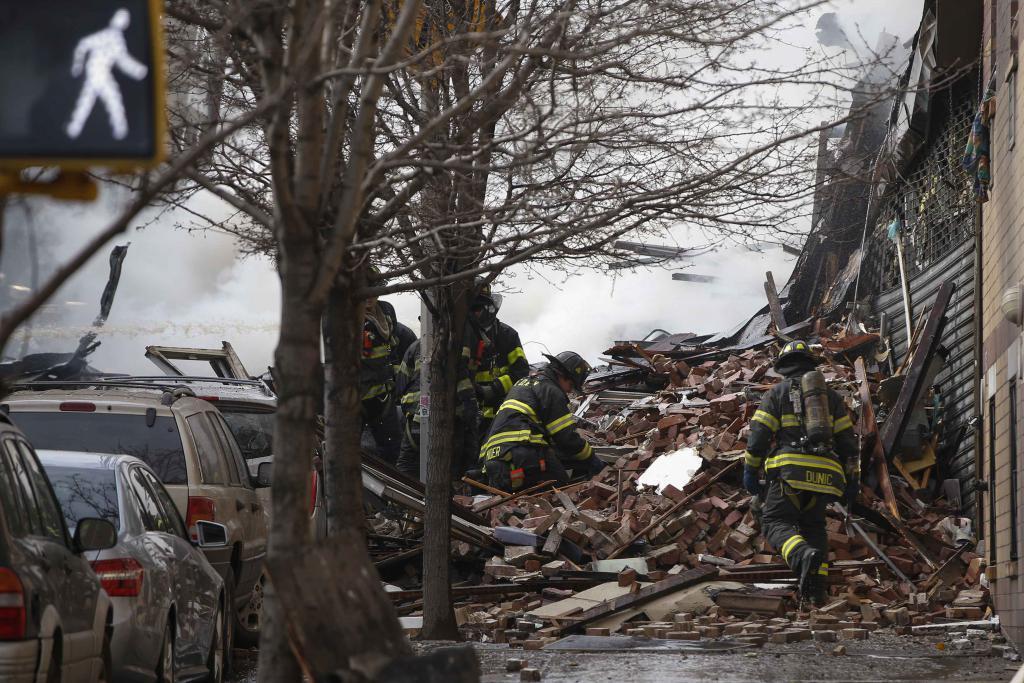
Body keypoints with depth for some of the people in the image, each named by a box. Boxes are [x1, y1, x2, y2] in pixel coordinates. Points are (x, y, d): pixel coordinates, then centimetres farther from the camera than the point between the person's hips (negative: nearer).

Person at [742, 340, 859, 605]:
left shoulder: (777, 392, 10)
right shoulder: (831, 395, 21)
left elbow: (759, 434, 1)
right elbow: (847, 439, 16)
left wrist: (750, 471, 6)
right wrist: (852, 478, 19)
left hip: (791, 469, -4)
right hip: (825, 474, 4)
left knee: (775, 522, -1)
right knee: (813, 525, 18)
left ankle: (804, 556, -33)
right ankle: (817, 582, -3)